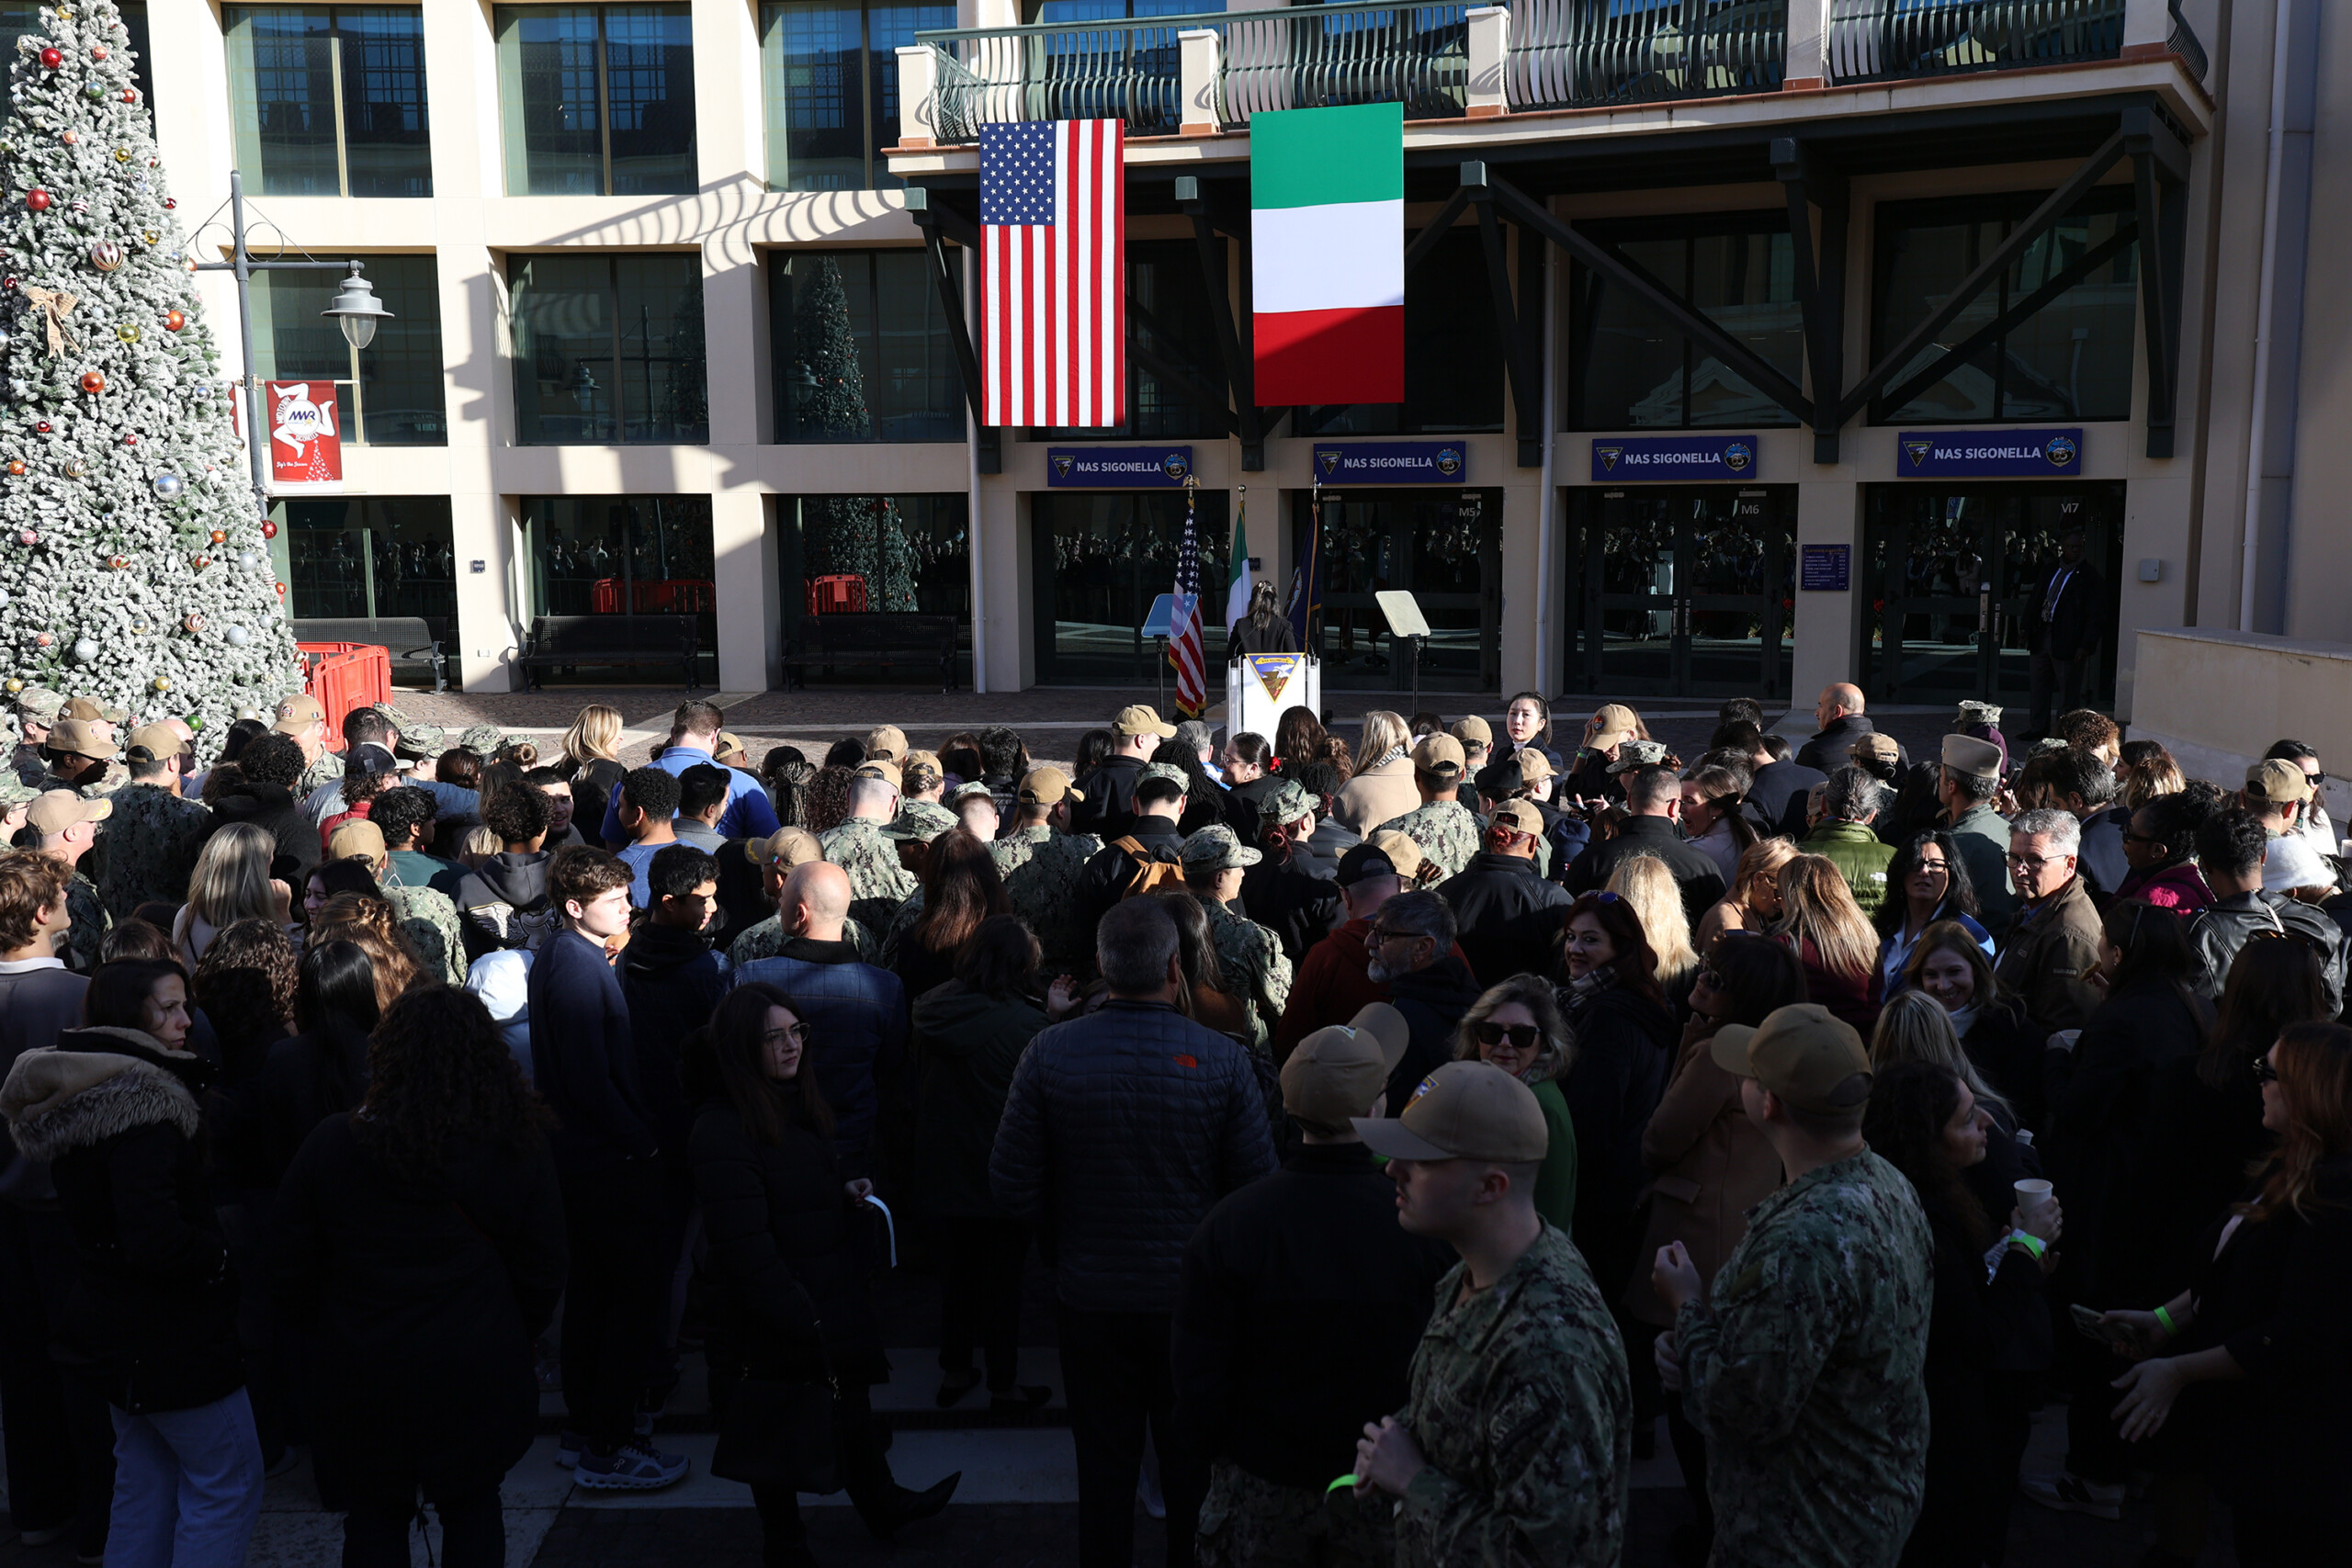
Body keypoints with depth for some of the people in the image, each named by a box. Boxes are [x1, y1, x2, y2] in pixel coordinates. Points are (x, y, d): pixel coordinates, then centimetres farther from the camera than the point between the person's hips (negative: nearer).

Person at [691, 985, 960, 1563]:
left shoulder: (799, 1105, 6)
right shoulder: (722, 1131, -25)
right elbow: (745, 1245, -26)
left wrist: (847, 1192, 2)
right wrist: (797, 1316, -24)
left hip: (833, 1299, 8)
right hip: (770, 1321, -8)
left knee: (853, 1409, 23)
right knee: (778, 1428, 12)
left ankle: (882, 1504, 43)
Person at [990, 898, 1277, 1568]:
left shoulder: (1049, 1054, -13)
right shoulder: (1222, 1060, -16)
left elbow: (1015, 1191, -9)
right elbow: (1258, 1191, -11)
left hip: (1092, 1302, 1)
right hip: (1193, 1300, 0)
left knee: (1104, 1463, 17)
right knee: (1192, 1464, 18)